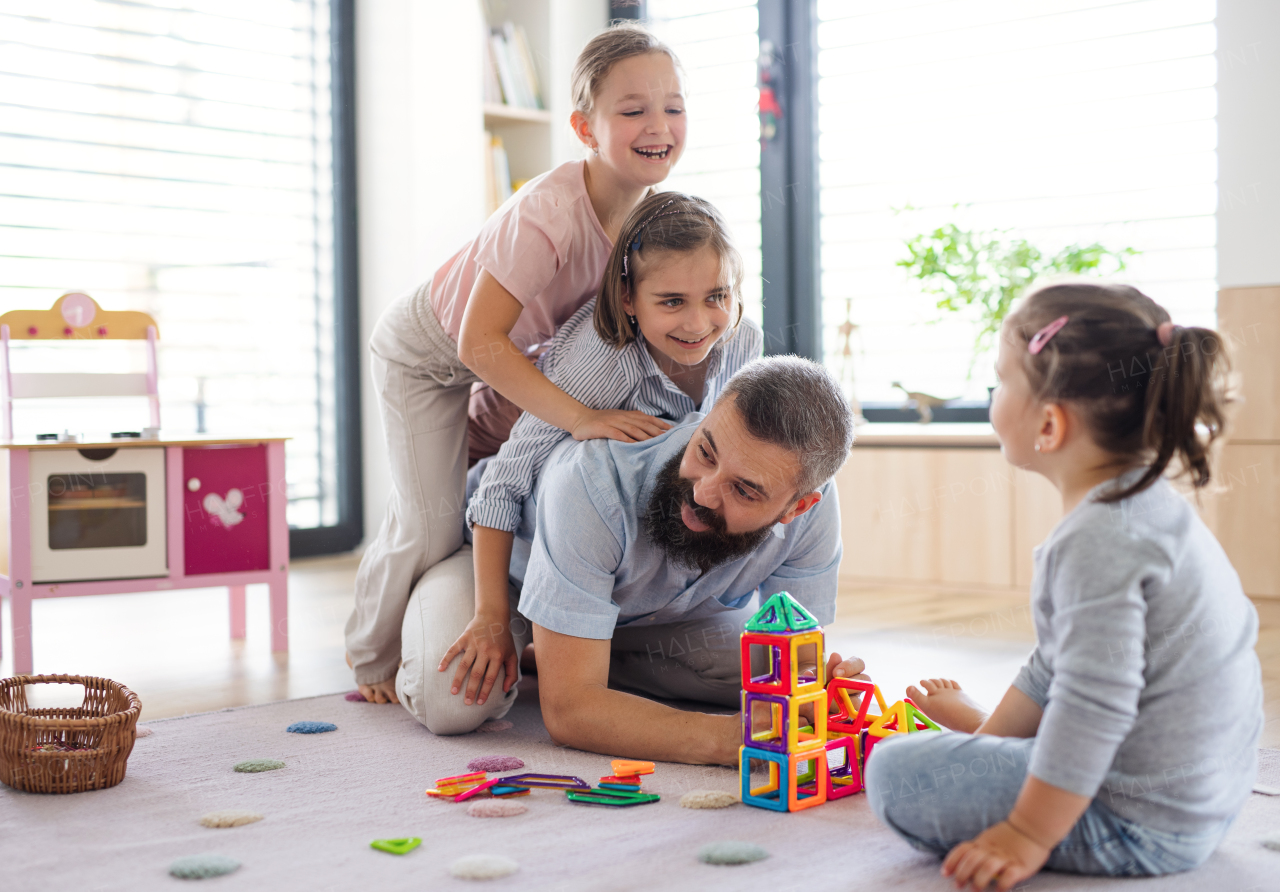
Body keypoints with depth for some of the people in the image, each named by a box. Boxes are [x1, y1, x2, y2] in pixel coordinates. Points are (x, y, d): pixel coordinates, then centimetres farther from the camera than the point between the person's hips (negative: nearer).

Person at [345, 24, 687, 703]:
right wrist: (581, 416, -46)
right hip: (426, 353, -6)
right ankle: (373, 661, 19)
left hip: (509, 354, 7)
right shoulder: (547, 212, -41)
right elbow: (479, 342, -42)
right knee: (432, 526, -10)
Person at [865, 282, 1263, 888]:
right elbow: (1060, 666, 17)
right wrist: (987, 733, 19)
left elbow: (1093, 706, -28)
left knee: (895, 772, -13)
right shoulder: (1143, 508, 8)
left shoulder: (1100, 541, -26)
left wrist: (1028, 837, -21)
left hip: (1140, 825, -11)